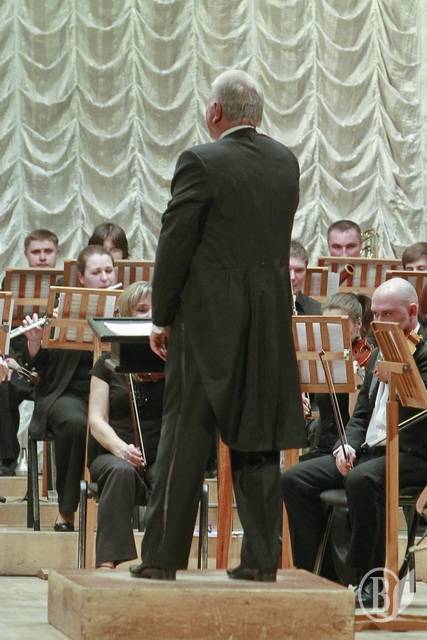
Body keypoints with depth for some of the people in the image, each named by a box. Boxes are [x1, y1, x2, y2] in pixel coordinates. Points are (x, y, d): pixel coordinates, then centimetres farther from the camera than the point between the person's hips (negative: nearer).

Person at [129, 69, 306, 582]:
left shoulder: (202, 163, -11)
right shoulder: (286, 163, 7)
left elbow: (175, 243, -10)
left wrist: (161, 317, -2)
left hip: (208, 318, -5)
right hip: (270, 322, 5)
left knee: (185, 435, 0)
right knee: (257, 439, 8)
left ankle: (163, 555, 0)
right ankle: (261, 557, 7)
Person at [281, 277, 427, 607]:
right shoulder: (380, 353, 20)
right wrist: (349, 445, 2)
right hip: (369, 450, 8)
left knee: (362, 479, -38)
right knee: (295, 479, -8)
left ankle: (369, 579, -26)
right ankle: (308, 572, -8)